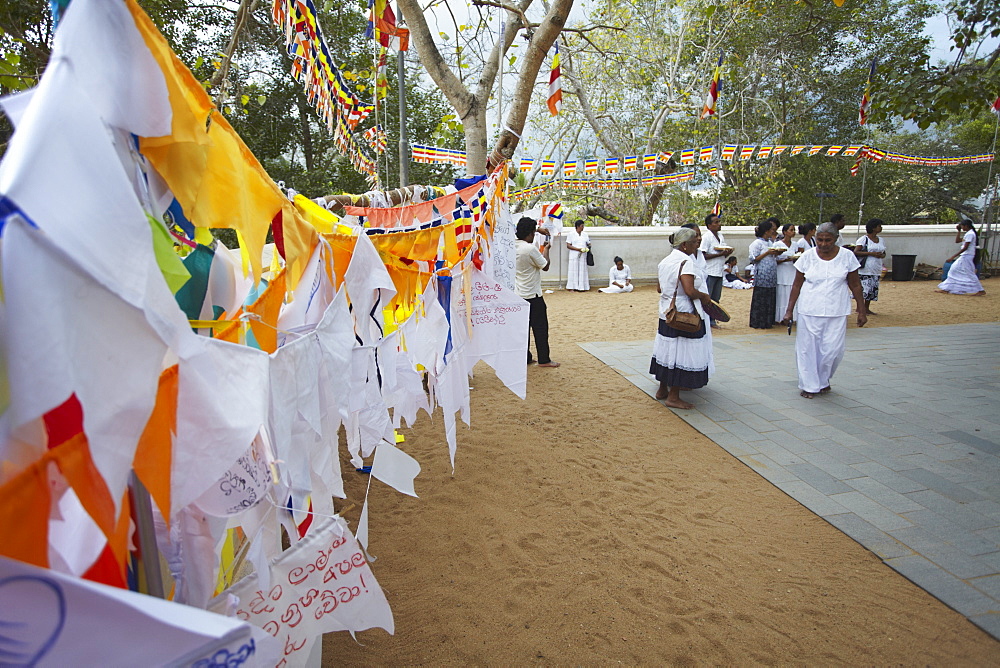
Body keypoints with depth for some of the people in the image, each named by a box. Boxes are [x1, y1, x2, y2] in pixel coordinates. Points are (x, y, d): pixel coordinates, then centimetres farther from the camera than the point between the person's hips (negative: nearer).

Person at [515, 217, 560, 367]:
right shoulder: (530, 249, -19)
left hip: (518, 294, 8)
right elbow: (545, 266, -10)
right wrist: (546, 250, 4)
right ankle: (544, 359, 8)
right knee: (540, 327, 2)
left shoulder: (513, 246, 2)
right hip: (532, 295, -7)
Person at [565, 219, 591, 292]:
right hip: (574, 256, -4)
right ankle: (573, 287, -1)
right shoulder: (571, 234, 1)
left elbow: (588, 243, 18)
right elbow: (568, 245, -5)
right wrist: (578, 249, -16)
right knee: (574, 271, -4)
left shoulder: (585, 234, 14)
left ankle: (582, 287, 3)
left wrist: (588, 248, -7)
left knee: (583, 271, 1)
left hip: (583, 256, 4)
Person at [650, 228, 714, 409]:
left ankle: (662, 390, 26)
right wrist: (704, 296, -9)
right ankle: (673, 397, 5)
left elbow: (659, 288, 16)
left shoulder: (664, 262, 10)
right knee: (681, 355, -1)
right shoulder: (686, 261, -17)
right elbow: (690, 291, -26)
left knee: (668, 351, 16)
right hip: (684, 314, -9)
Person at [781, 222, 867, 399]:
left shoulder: (847, 256, -1)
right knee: (807, 348, 3)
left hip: (836, 312, 0)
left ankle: (823, 381, 26)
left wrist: (862, 311, 6)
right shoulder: (807, 256, -2)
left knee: (832, 349, 0)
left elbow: (855, 285, 6)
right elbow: (797, 285, 3)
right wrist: (789, 310, 0)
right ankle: (809, 385, 19)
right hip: (809, 311, 0)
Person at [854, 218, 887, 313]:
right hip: (865, 269, -7)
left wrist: (881, 255, -1)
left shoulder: (881, 240, 15)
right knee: (863, 288, -9)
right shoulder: (863, 239, -6)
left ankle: (867, 308, 15)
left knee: (873, 289, 7)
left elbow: (884, 253, 24)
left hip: (876, 269, 7)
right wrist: (871, 253, -20)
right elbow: (856, 252, -15)